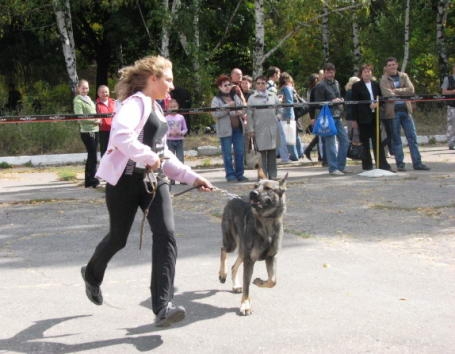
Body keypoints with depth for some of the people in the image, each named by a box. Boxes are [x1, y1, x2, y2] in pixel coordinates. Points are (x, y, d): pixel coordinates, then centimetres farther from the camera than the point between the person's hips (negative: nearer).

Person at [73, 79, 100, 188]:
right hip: (87, 131, -9)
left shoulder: (88, 99, 17)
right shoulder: (78, 101, -9)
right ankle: (92, 179, -1)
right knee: (93, 157, -7)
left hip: (95, 130, 9)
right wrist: (94, 121, -15)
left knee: (91, 156, 13)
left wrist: (97, 120, 3)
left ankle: (89, 180, 20)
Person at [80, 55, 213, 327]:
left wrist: (191, 177, 15)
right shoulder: (136, 103, -11)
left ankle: (163, 306, -16)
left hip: (154, 180, 7)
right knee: (118, 238, 9)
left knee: (166, 235, -13)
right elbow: (120, 135, -31)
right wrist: (149, 157, -25)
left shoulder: (156, 109, 17)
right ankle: (92, 274, 43)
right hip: (127, 180, -7)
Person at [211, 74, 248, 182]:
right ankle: (230, 175, 4)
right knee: (227, 154, -2)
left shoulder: (236, 97, 15)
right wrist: (227, 107, -19)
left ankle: (239, 174, 13)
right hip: (225, 130, -5)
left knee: (240, 152, 6)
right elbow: (215, 113, -14)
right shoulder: (216, 100, -1)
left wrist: (241, 113, -5)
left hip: (238, 128, 5)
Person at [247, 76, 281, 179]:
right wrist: (250, 129, -3)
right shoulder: (252, 98, 4)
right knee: (262, 152, -3)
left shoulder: (273, 96, 11)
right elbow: (249, 115, 2)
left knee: (272, 152, 4)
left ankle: (272, 175, 9)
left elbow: (279, 110, 17)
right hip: (260, 129, -2)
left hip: (273, 128, 2)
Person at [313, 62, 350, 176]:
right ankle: (333, 168, 1)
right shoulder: (320, 86, -8)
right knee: (330, 143, -5)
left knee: (345, 141, 8)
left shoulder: (336, 83, 16)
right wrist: (332, 102, -18)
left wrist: (340, 100, 11)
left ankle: (340, 166, 18)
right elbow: (318, 103, -11)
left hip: (337, 116, 8)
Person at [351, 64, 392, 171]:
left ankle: (382, 164, 4)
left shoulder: (376, 85, 13)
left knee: (378, 141, 3)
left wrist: (377, 104, -6)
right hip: (363, 118, -3)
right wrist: (355, 119, -7)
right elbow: (354, 103, -2)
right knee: (365, 142, 1)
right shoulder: (356, 86, 1)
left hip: (375, 117, 3)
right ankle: (367, 165, 7)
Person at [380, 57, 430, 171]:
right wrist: (403, 92, -4)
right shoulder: (384, 79, -1)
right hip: (393, 111, -3)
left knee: (412, 137, 3)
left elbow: (411, 90, -4)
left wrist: (396, 91, -12)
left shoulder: (404, 76, 10)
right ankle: (400, 164, 8)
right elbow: (388, 95, -14)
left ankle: (417, 163, 6)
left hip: (405, 110, 3)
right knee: (396, 139, 2)